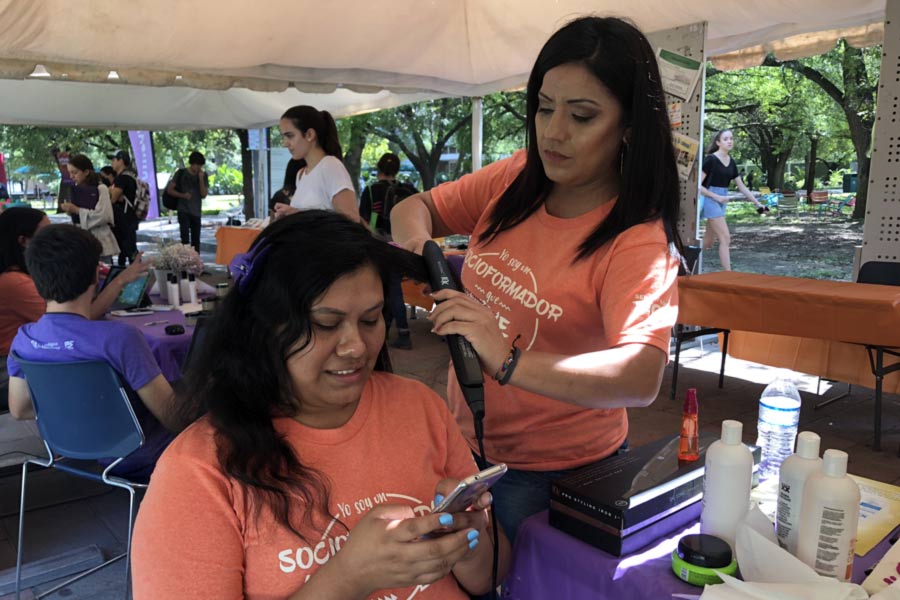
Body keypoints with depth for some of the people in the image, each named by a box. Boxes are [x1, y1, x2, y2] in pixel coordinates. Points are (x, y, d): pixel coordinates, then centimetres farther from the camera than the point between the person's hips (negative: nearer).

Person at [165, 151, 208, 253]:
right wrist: (183, 195, -13)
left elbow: (204, 194, -2)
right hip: (183, 211, -3)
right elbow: (169, 190, 2)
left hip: (196, 212, 3)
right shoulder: (181, 173, -1)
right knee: (185, 239, -10)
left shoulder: (203, 175, 5)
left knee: (196, 240, 7)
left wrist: (201, 179, -12)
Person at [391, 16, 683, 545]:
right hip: (465, 441, 6)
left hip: (551, 473, -5)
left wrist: (509, 363, -46)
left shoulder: (638, 242, -22)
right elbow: (416, 207, 7)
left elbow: (641, 379, -35)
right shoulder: (516, 179, -4)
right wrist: (414, 236, -16)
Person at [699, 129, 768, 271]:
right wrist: (717, 197, -17)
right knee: (725, 239, -11)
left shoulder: (731, 163, 11)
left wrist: (757, 203, 12)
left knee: (709, 241, 10)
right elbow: (698, 185, -13)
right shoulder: (710, 160, -11)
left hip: (722, 201, 8)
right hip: (711, 200, -8)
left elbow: (741, 186, 15)